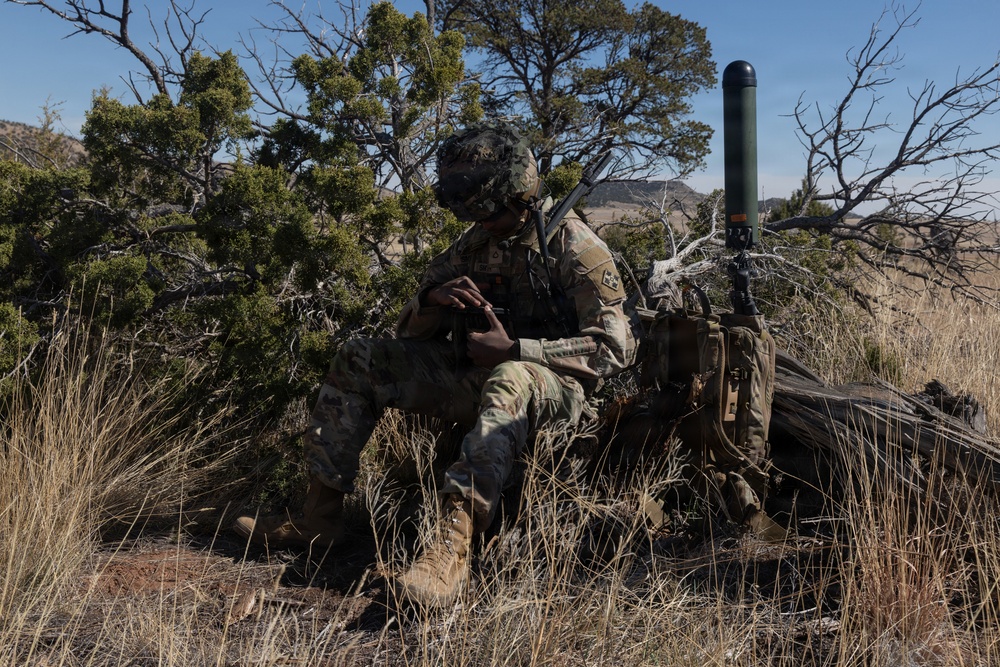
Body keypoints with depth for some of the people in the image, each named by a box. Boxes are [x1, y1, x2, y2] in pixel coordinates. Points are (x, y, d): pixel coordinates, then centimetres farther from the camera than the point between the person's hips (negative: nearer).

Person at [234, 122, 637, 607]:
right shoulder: (474, 245, 8)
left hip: (553, 385, -6)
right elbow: (411, 333, 11)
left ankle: (453, 543, -49)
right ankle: (321, 514, -4)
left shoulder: (572, 245, -11)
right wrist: (432, 298, -13)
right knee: (359, 359, -2)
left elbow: (615, 347, -19)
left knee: (510, 381, -42)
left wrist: (514, 349, -23)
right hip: (475, 376, 7)